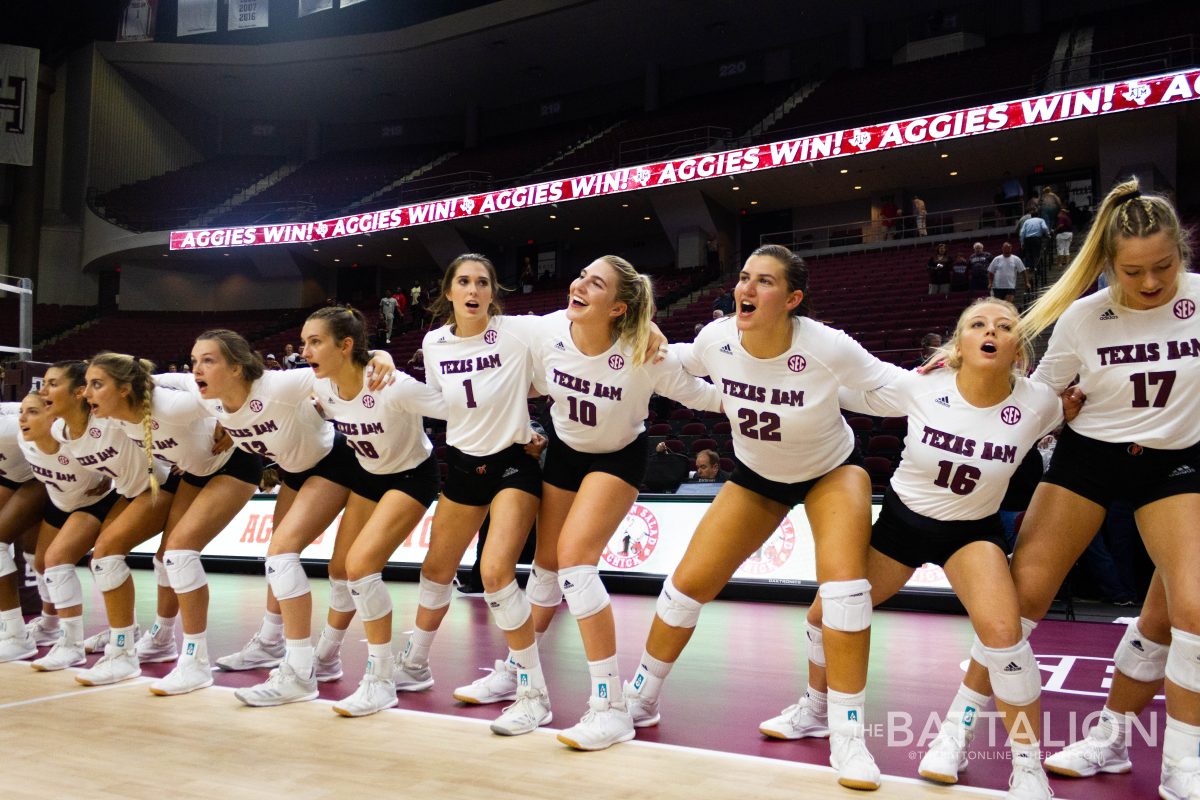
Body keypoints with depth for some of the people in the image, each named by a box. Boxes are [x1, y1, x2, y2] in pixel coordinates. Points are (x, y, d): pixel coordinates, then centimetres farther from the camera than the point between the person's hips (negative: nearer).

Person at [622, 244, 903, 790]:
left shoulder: (827, 348, -32)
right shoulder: (716, 340, -21)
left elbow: (889, 383, -15)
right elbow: (679, 364, 4)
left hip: (832, 470, -3)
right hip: (756, 478, 3)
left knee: (845, 585, -26)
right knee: (688, 583, -1)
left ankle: (848, 740, -12)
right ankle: (639, 701, 22)